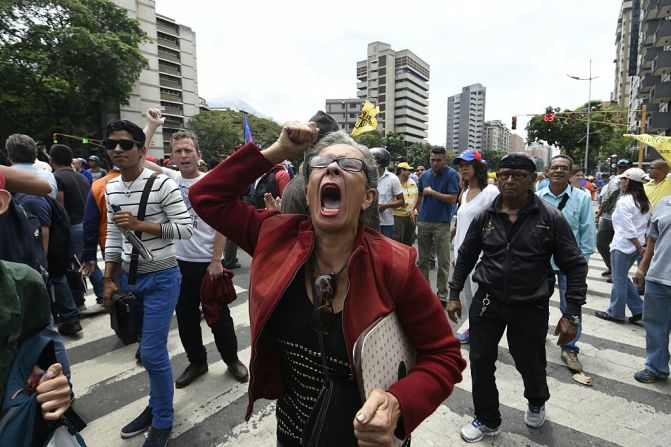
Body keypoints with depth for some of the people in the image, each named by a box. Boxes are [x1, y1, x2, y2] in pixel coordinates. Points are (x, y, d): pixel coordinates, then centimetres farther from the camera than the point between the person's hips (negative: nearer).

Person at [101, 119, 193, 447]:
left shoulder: (162, 184, -14)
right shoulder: (110, 188, 7)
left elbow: (186, 229, -15)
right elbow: (114, 237, 11)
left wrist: (140, 225, -21)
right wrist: (108, 280, 10)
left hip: (161, 278, -6)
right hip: (130, 277, 6)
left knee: (152, 354, -3)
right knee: (148, 350, 16)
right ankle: (156, 406, 37)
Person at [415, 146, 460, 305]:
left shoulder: (451, 174, -6)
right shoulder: (425, 175, 8)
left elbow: (453, 199, -14)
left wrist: (432, 192, -12)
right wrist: (417, 211, 13)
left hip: (442, 222, -4)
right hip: (423, 221, 5)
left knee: (443, 261, 0)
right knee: (423, 258, 12)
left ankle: (442, 293, 11)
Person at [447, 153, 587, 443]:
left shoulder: (551, 218, -9)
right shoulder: (485, 217, -1)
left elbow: (575, 266, -6)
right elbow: (466, 256, 9)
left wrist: (572, 313, -10)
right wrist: (454, 294, 9)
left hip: (530, 307, -2)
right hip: (487, 302, 2)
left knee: (530, 365, 14)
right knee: (481, 363, 8)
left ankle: (536, 403, 50)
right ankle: (488, 420, 33)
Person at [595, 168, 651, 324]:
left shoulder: (623, 201, -17)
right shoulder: (645, 202, 7)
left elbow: (629, 230, -20)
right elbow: (647, 225, 10)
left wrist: (639, 247, -12)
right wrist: (642, 246, 12)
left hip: (623, 246, -8)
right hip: (637, 246, 8)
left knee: (619, 280, 5)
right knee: (623, 278, 21)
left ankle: (615, 313, 18)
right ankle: (638, 310, 21)